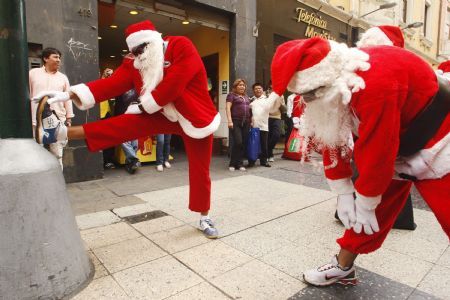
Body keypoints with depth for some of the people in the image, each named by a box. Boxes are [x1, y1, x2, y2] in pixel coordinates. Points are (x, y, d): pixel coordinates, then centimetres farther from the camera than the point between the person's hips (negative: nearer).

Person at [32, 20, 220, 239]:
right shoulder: (135, 62, -2)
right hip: (165, 116, 4)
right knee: (125, 125, -15)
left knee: (199, 171, 1)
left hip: (195, 118, -3)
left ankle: (204, 219, 18)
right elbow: (112, 84, -13)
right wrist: (69, 94, -24)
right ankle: (61, 133, -14)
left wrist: (143, 106, -18)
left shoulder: (182, 47, -19)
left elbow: (172, 85, -28)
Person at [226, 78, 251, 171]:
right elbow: (228, 108, -6)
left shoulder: (246, 97, 23)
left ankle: (240, 163, 10)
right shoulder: (231, 95, 5)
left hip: (246, 123, 6)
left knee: (244, 143, 2)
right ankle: (233, 164, 0)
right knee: (238, 142, -12)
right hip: (235, 122, -5)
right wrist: (230, 121, -17)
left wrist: (251, 121, 13)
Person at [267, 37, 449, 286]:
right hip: (390, 150, 6)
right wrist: (344, 194, -4)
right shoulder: (328, 89, -13)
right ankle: (343, 267, 24)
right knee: (367, 214, 9)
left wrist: (365, 204, -17)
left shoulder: (376, 84, -39)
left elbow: (377, 153, -31)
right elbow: (331, 139, -6)